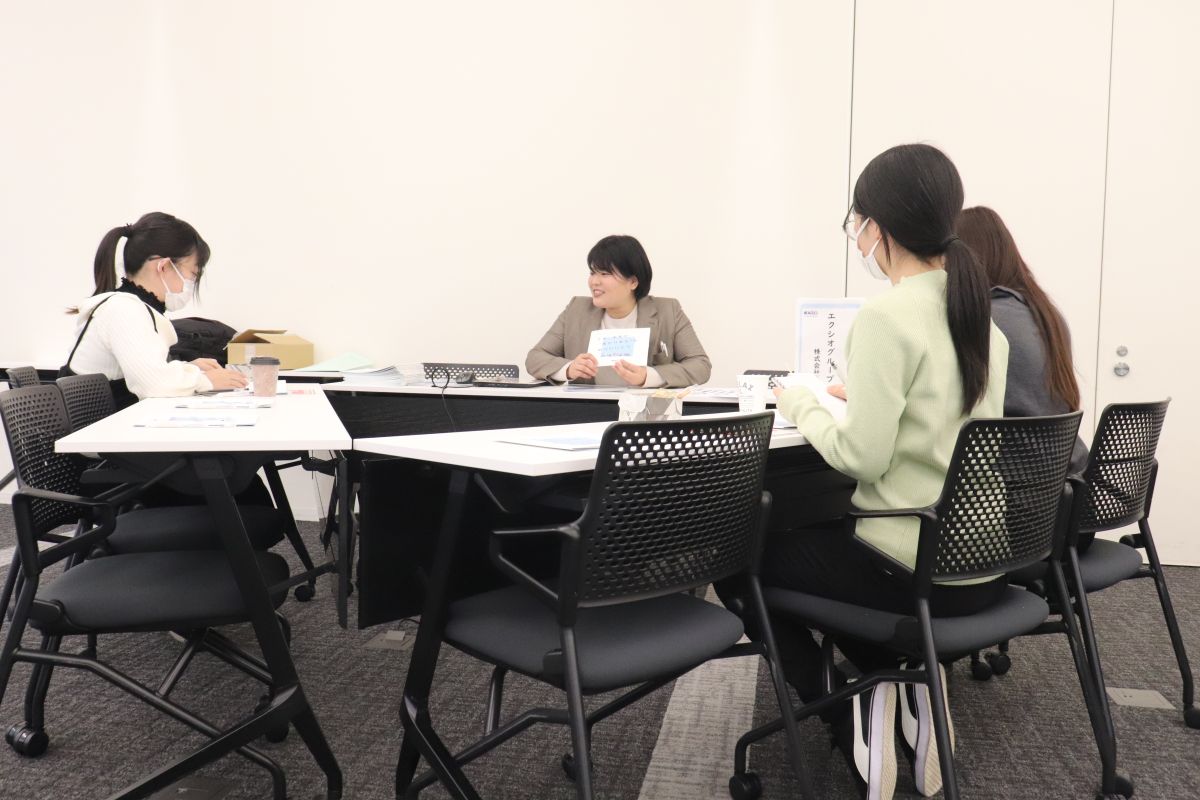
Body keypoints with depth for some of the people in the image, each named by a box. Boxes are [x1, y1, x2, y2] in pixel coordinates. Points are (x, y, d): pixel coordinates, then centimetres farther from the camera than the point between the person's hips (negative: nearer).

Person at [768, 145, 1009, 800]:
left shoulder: (886, 317, -19)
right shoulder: (984, 316, 6)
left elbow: (862, 457, -22)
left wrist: (803, 407, -5)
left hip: (913, 568, -8)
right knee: (810, 523, 31)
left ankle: (852, 710, 12)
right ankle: (907, 681, 20)